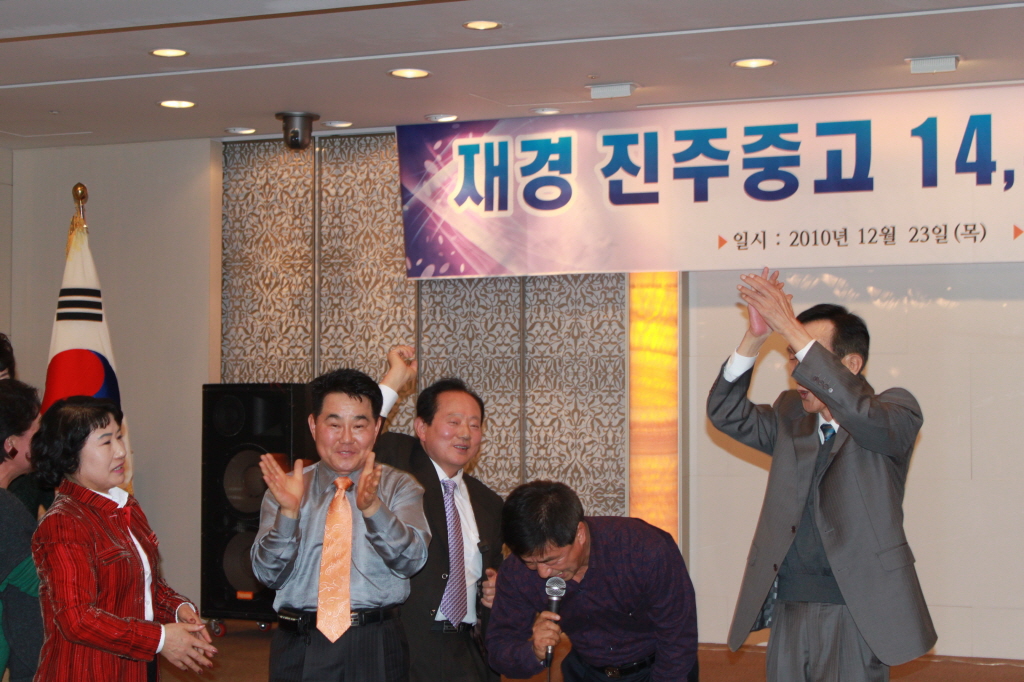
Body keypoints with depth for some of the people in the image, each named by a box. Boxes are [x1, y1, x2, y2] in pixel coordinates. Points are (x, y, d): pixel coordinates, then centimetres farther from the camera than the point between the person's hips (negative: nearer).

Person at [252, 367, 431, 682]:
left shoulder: (400, 488, 4)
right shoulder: (286, 490, 6)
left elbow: (411, 560, -11)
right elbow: (268, 574, -4)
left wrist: (372, 506, -26)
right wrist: (288, 512, -20)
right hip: (300, 648, 1)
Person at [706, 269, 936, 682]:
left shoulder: (896, 412, -3)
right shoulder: (790, 417, 14)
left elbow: (859, 412, -24)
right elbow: (726, 413, 4)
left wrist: (791, 328, -26)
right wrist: (755, 337, -9)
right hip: (788, 611, 5)